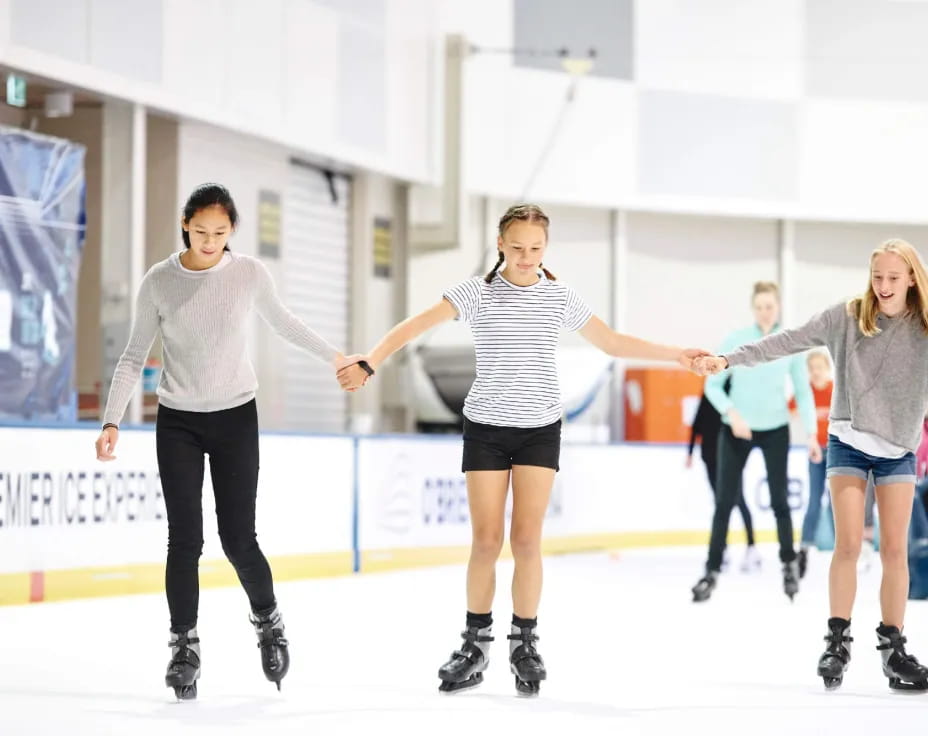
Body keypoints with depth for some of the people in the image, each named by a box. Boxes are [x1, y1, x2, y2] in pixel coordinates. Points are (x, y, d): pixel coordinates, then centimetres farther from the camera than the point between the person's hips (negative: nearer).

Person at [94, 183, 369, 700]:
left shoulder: (250, 273, -5)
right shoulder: (159, 282, -6)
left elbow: (284, 323, 13)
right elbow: (134, 357, 1)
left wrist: (336, 357, 21)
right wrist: (112, 421, -7)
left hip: (235, 418, 0)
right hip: (178, 423, 0)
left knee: (238, 539, -2)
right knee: (186, 538, -4)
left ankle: (269, 621, 25)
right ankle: (185, 647, 8)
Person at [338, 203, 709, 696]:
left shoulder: (560, 297, 2)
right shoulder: (477, 292, -5)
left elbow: (612, 342, 12)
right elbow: (414, 327, -13)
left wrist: (675, 354, 8)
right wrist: (369, 363, -27)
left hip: (540, 428, 1)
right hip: (485, 427, -1)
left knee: (526, 539, -5)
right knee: (486, 540, -3)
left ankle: (525, 645, 8)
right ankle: (476, 645, 12)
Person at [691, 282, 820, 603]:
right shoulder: (735, 340, -6)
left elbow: (803, 391, 2)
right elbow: (712, 385, -3)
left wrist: (812, 433, -6)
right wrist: (731, 412, -19)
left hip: (775, 430, 0)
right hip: (737, 429, 0)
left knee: (779, 499, 2)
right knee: (725, 501, -1)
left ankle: (789, 565, 21)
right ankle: (712, 571, 3)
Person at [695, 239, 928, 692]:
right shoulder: (847, 318, -6)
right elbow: (788, 343, -8)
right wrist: (728, 359, -14)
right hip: (849, 443, -1)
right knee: (848, 543, -5)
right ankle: (837, 642, 3)